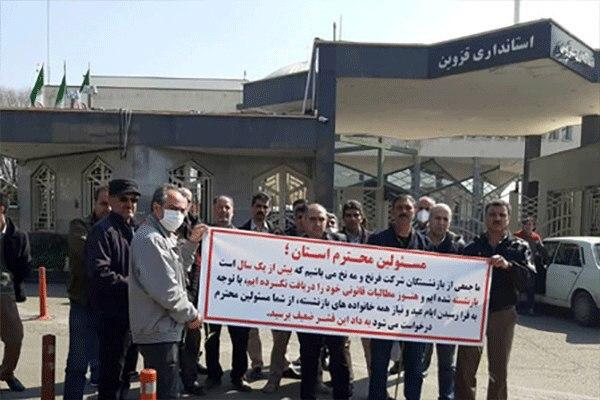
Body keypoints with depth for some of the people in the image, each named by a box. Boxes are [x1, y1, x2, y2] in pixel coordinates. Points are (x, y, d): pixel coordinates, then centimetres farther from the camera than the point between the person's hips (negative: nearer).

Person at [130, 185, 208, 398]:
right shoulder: (150, 239, -19)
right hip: (159, 332, -10)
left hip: (160, 329, 10)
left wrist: (191, 242, 7)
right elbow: (166, 289, -23)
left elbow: (177, 267, 19)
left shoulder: (165, 236, 13)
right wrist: (191, 314, -12)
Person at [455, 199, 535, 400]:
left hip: (502, 314, 0)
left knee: (498, 371, 10)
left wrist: (507, 265, -28)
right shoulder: (472, 247, 5)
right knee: (464, 368, 4)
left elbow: (529, 277, -11)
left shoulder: (519, 247, 4)